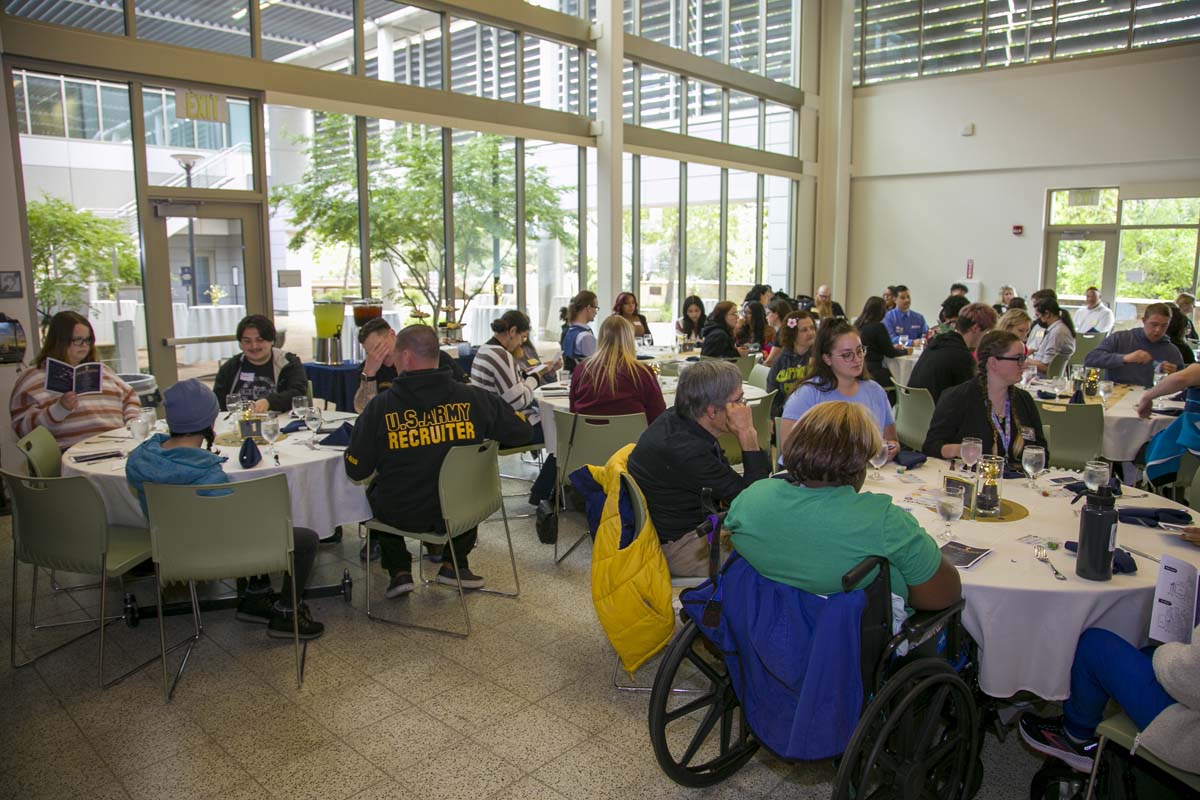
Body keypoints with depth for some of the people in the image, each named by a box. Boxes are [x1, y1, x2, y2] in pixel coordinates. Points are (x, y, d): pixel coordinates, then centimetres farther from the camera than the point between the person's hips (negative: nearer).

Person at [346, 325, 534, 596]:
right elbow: (523, 433, -1)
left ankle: (399, 571, 26)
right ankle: (455, 564, 31)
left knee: (375, 491, 32)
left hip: (401, 515, 0)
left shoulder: (380, 406, -16)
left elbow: (356, 470, -8)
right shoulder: (474, 398, -13)